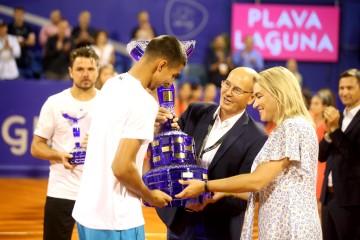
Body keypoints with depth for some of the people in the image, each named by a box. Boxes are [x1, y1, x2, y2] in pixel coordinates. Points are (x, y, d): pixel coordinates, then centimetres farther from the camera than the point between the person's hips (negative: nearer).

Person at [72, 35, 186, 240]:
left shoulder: (112, 85, 7)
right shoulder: (143, 102, -19)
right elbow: (122, 167, -23)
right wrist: (150, 196, -8)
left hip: (87, 210, 9)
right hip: (115, 219, -9)